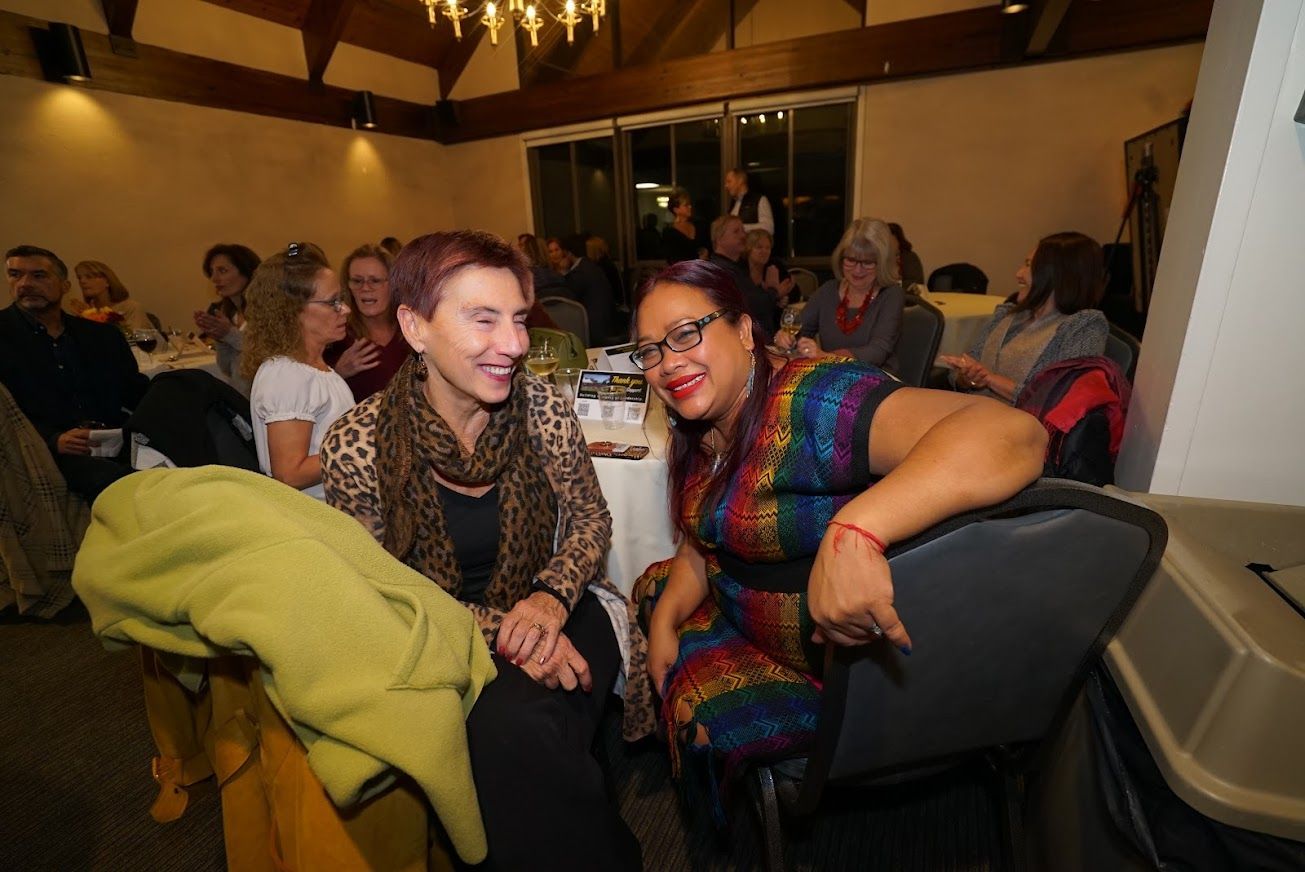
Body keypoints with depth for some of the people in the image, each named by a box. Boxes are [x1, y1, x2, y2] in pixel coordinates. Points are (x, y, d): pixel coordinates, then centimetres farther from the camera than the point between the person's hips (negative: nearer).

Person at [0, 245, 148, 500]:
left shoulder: (103, 335, 20)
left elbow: (138, 393, 17)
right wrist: (53, 440, -18)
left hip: (118, 444, 4)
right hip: (50, 456, -4)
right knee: (120, 481, -35)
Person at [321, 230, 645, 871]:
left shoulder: (540, 405, -10)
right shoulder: (358, 446, -14)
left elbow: (590, 518, -1)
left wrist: (551, 598, -20)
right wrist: (503, 632, -20)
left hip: (550, 613, 1)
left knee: (520, 722, -28)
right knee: (500, 729, -29)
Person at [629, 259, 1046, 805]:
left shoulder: (811, 402, -31)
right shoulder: (698, 433, -3)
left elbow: (1012, 435, -44)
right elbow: (701, 547, 9)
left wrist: (853, 532, -55)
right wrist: (664, 622, -4)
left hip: (846, 649, -8)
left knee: (699, 714, -14)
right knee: (652, 587, 16)